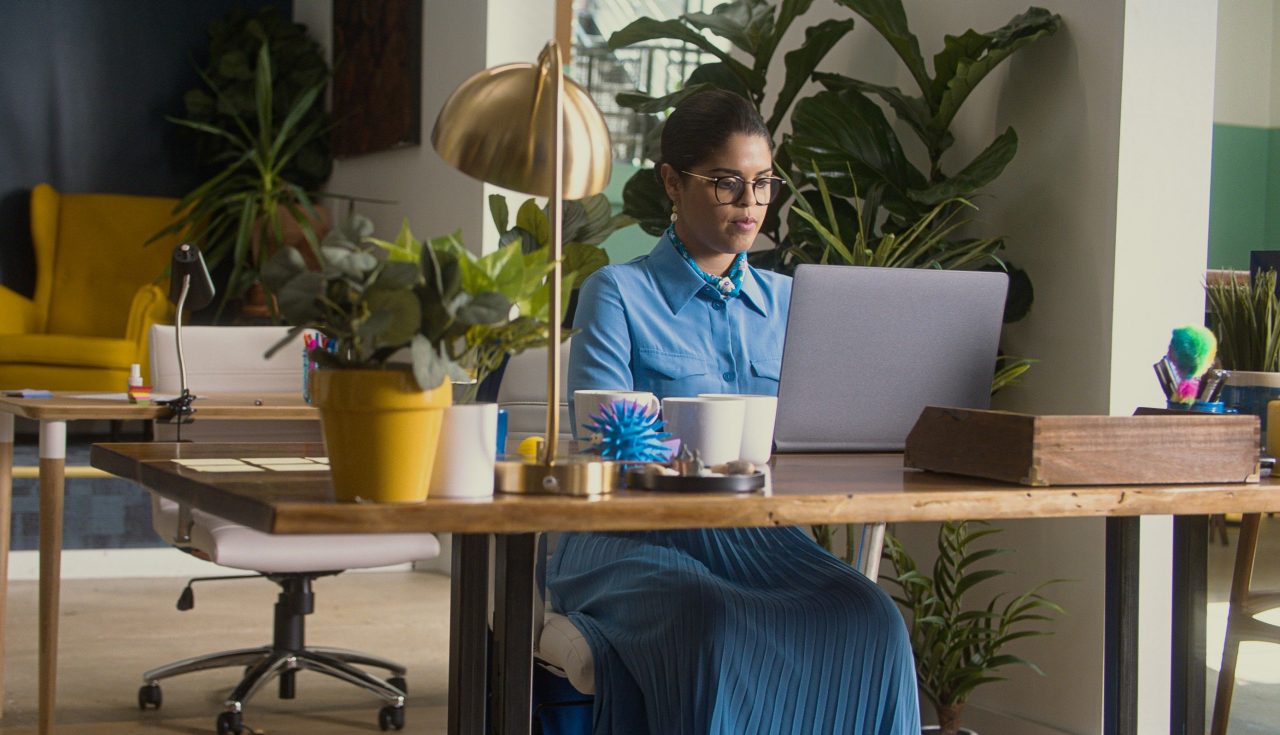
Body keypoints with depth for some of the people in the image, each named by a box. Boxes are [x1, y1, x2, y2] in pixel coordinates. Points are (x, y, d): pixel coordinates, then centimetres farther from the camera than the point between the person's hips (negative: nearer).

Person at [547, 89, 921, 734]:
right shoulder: (618, 293, 4)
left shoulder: (784, 302, 19)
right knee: (716, 632, -38)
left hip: (759, 537, 4)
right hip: (631, 539, -4)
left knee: (868, 623, -28)